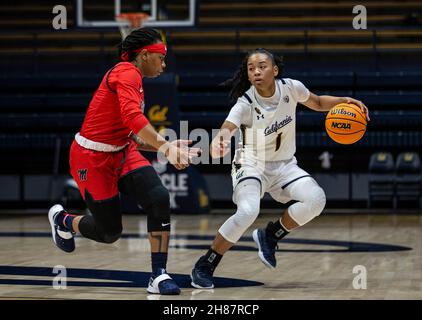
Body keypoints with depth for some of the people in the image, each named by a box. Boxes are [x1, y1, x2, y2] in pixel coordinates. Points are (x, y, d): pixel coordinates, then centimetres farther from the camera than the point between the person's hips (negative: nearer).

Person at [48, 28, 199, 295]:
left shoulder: (133, 79, 14)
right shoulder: (127, 74, -16)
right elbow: (132, 116, -35)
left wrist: (169, 146, 5)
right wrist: (164, 146, -41)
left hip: (122, 152, 8)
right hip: (92, 158, -8)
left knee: (159, 198, -17)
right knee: (109, 233, 2)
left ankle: (159, 276, -12)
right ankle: (62, 219, 35)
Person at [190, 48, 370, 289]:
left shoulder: (291, 88, -10)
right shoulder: (245, 104, -23)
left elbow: (317, 103, 11)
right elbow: (227, 128, -41)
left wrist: (344, 102, -7)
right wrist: (220, 140, -65)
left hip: (284, 165, 4)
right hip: (252, 164, -4)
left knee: (316, 199, -21)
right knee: (248, 211, -31)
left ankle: (270, 236, 4)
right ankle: (204, 267, -14)